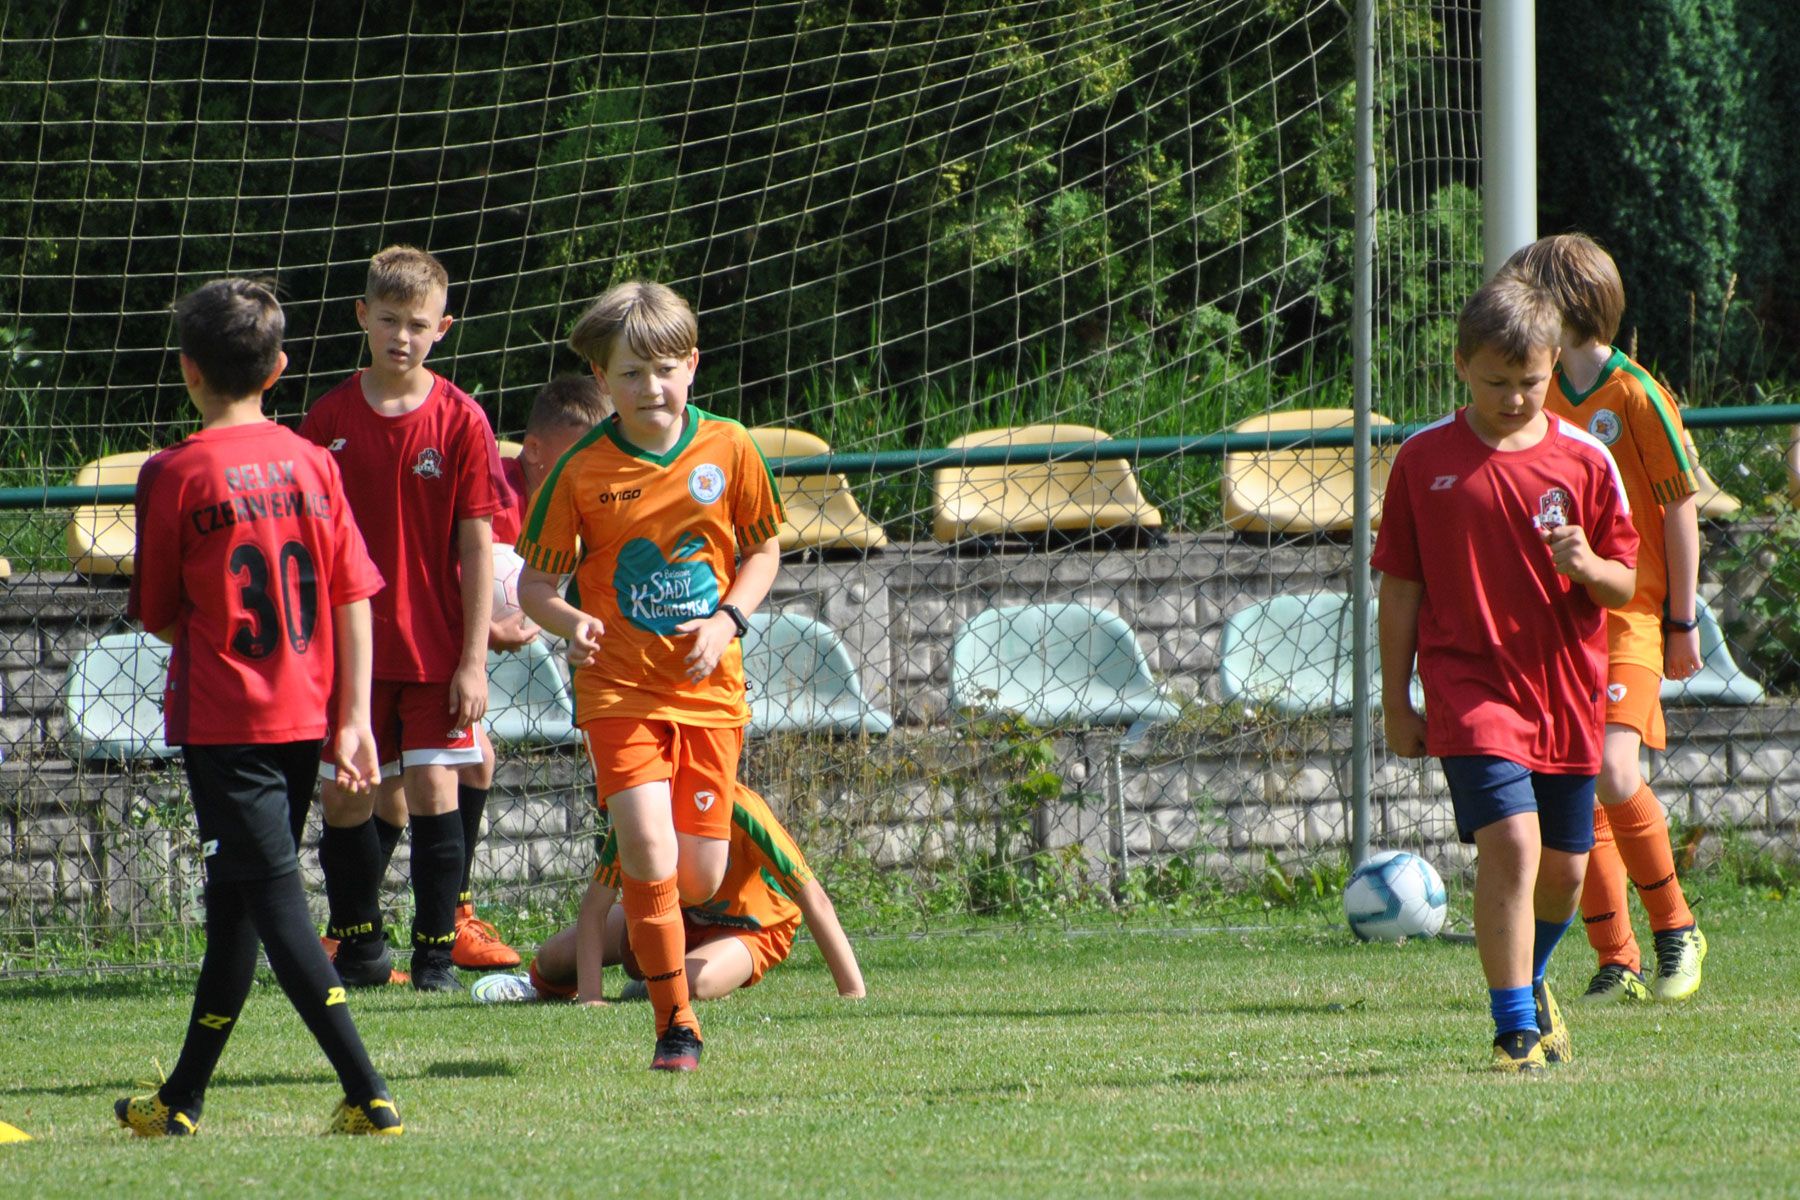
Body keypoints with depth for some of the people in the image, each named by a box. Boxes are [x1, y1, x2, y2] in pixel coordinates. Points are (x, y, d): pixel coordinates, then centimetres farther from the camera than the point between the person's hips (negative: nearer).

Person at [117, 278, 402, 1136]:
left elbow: (159, 617, -3)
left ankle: (367, 1091, -16)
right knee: (235, 905, 15)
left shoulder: (175, 475, -10)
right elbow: (353, 597, 2)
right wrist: (353, 718, 5)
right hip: (304, 714, 6)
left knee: (273, 902, -6)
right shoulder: (311, 462, 3)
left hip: (223, 718, -6)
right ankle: (183, 1099, 25)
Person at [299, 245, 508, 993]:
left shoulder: (460, 421, -3)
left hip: (435, 647, -2)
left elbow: (477, 545, -3)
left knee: (433, 791, -6)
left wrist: (474, 658, -7)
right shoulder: (329, 419, 2)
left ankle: (436, 952, 5)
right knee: (342, 798, 5)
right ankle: (360, 949, 21)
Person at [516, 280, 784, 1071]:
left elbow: (763, 550, 12)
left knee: (699, 879, 1)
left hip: (710, 690, 2)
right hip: (620, 688, -2)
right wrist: (568, 621, -21)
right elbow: (535, 582, 1)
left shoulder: (727, 451, 0)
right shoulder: (583, 471, -6)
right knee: (649, 854, -17)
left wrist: (728, 619, -6)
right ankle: (675, 1021, 1)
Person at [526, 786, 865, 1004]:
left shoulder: (740, 811, -36)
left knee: (693, 983, -35)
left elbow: (813, 900, -32)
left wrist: (853, 994, -32)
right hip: (675, 911, 3)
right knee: (552, 960, -9)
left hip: (750, 929, -3)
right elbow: (594, 907, -21)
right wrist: (589, 997, -32)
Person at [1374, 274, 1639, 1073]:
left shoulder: (1584, 461, 1)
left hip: (1566, 691, 3)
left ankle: (1529, 980, 41)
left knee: (1563, 869, 10)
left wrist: (1587, 566, -19)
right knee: (1510, 842, -20)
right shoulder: (1423, 461, -1)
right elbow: (1400, 587, 5)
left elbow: (1625, 587, 5)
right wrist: (1396, 701, 5)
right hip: (1471, 685, -3)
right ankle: (1516, 1030, -14)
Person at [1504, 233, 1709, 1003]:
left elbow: (1681, 511, -5)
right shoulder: (1541, 400, 10)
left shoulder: (1637, 398, -9)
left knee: (1614, 775, -21)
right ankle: (1616, 962, 9)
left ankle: (1675, 930, -2)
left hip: (1628, 619, -6)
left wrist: (1683, 621, -4)